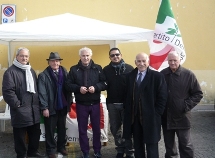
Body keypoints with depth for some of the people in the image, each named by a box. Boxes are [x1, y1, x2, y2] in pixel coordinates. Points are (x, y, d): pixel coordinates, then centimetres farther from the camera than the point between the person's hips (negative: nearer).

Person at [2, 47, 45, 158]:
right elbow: (7, 91, -17)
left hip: (34, 109, 7)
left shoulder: (31, 71, 16)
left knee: (35, 132, 17)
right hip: (20, 110, -7)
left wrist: (37, 103, 12)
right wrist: (17, 104, -17)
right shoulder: (10, 71, -10)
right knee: (20, 135, 4)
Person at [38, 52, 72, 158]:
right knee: (50, 130, 8)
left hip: (63, 106, 4)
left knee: (62, 129, 17)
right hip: (51, 107, -4)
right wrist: (44, 107, -15)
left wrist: (69, 102, 4)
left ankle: (61, 147, 34)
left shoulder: (64, 72, 3)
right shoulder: (43, 75, -9)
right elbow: (42, 93, -12)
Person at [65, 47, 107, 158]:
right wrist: (78, 88, -18)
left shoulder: (98, 68, 2)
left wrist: (96, 87, -19)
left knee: (96, 128, 9)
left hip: (95, 103, 0)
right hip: (81, 104, 0)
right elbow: (68, 85, -1)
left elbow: (105, 83, -1)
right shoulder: (74, 69, 2)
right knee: (82, 129, 8)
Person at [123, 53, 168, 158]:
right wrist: (128, 113, 3)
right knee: (137, 145, 15)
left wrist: (156, 114, -10)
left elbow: (162, 97, -7)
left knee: (151, 145, 6)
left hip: (151, 118, -4)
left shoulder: (157, 76, -5)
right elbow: (128, 96, 10)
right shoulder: (130, 76, 8)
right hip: (134, 117, 4)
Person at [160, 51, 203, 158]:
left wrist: (187, 105, -11)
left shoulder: (188, 74, -6)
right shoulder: (162, 74, 1)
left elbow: (198, 94, -2)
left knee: (185, 145, 3)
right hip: (166, 116, 3)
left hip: (182, 116, -3)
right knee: (169, 144, 16)